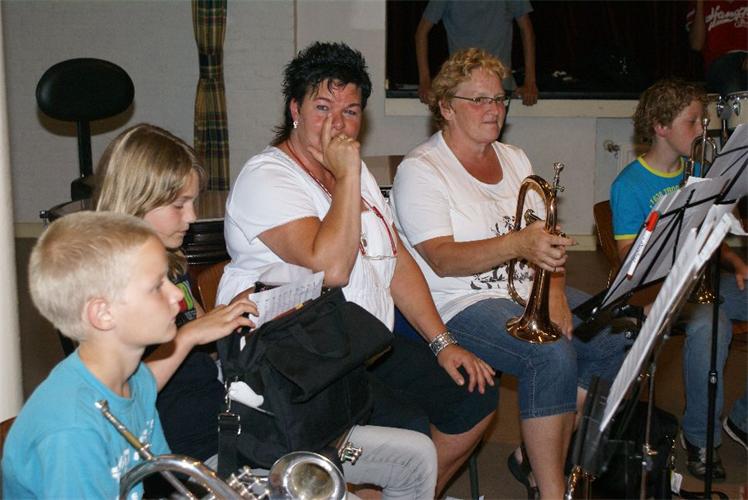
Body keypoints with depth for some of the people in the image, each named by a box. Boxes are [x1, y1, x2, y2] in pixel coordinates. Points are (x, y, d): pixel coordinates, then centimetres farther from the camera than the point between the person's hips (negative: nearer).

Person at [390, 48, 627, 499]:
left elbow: (547, 239, 11)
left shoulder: (515, 159, 16)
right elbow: (442, 259, -19)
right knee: (553, 355, -30)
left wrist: (555, 291, -10)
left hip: (527, 290, 8)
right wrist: (516, 244, -33)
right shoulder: (420, 170, -7)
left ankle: (539, 458, 3)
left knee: (614, 337, -11)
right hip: (461, 304, -7)